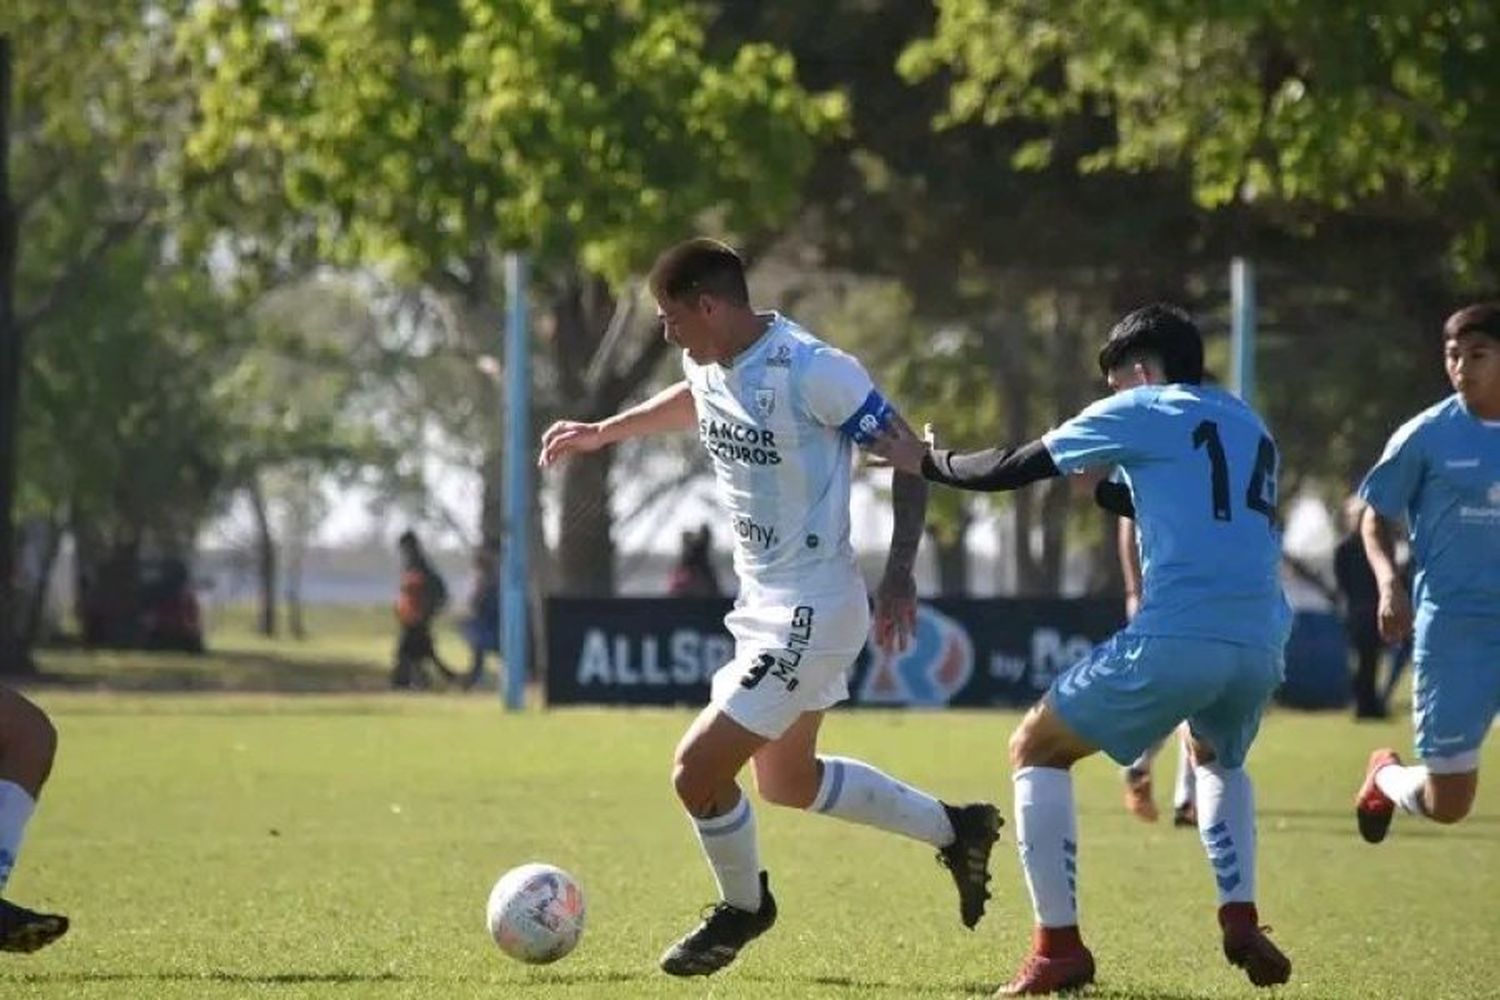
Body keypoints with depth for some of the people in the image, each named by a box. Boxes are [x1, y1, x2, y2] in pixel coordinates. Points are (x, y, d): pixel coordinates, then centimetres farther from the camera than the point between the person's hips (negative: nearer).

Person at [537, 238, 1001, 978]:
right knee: (788, 782, 21)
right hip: (765, 604, 10)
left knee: (697, 769, -10)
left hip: (809, 612, -10)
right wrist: (602, 433, 29)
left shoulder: (811, 372, -24)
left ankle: (743, 907, 17)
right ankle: (956, 831, 35)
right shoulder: (710, 363, 1)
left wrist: (899, 576, -22)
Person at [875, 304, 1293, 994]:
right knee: (1220, 761, 37)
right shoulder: (1250, 427, 24)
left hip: (1175, 639, -6)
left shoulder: (1144, 411, 6)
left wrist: (924, 462, 22)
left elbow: (1011, 470, 8)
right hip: (1260, 645, 6)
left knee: (1035, 752, 10)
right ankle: (1241, 922, 16)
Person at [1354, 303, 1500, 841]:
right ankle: (1386, 776, 37)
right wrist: (1389, 581, -13)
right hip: (1453, 630, -2)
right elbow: (1377, 518, 4)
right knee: (1447, 804, 4)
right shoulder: (1425, 436, -4)